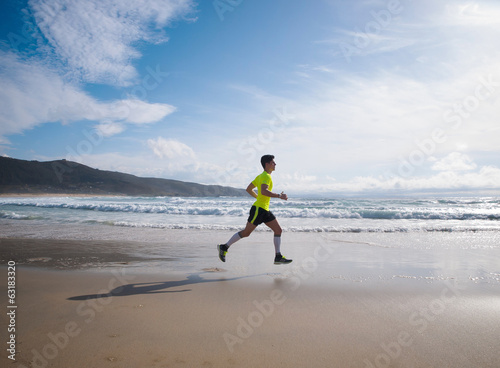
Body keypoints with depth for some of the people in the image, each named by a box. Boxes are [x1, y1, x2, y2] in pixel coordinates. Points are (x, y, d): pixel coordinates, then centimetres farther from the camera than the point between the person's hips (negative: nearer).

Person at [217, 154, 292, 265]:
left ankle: (278, 257, 6)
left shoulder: (260, 176, 17)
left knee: (278, 230, 4)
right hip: (258, 209, -10)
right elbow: (264, 191, -30)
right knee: (246, 233, -3)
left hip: (265, 210, 10)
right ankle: (224, 247, 10)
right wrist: (279, 196, -23)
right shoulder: (266, 176, -12)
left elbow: (249, 189, 22)